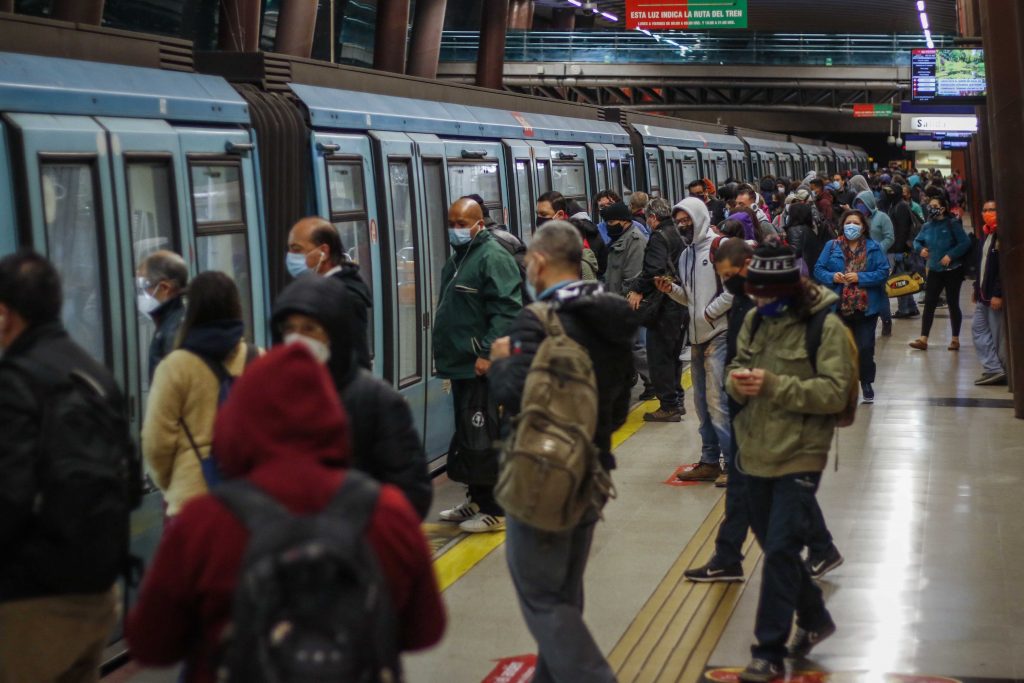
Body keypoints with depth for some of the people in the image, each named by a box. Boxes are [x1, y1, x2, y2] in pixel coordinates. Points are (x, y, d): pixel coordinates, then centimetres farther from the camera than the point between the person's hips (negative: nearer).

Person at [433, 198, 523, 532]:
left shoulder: (493, 257, -13)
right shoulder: (458, 259, 18)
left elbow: (506, 310, -21)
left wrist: (488, 353, -25)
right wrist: (446, 354, 22)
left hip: (481, 367, -10)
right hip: (461, 365, 10)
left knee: (482, 440, -7)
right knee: (466, 436, 16)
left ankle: (494, 510, 0)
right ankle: (476, 500, 27)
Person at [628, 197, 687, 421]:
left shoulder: (658, 237, -15)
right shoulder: (677, 236, 14)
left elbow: (654, 270, -27)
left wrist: (638, 290, -17)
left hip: (664, 307, -9)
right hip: (680, 305, 9)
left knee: (659, 356, -4)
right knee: (672, 355, 18)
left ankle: (668, 406, -3)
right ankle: (676, 401, 24)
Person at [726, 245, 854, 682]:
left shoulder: (825, 327, -13)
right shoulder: (755, 321, 7)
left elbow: (834, 393, -17)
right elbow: (737, 372, 12)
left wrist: (775, 385, -26)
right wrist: (737, 381, -13)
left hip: (799, 456, -7)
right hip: (756, 454, 7)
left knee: (780, 551, -8)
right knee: (774, 547, 16)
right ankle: (814, 618, 38)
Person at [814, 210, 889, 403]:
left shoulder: (873, 248, 1)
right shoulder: (832, 246, 3)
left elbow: (883, 272, -6)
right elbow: (818, 270, 3)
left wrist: (860, 277, -17)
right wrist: (832, 277, -17)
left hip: (865, 307, -1)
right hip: (839, 306, 1)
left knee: (865, 347, 0)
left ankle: (867, 383, 16)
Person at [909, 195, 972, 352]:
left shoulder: (952, 224, -10)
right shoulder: (927, 227, 6)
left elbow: (965, 243, -14)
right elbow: (917, 241, 19)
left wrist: (950, 255, -21)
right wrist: (920, 249, -2)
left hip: (952, 270, -4)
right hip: (934, 271, 4)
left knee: (953, 304, 5)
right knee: (929, 304, -3)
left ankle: (955, 339, 15)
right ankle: (923, 339, -5)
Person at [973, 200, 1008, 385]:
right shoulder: (987, 235, 15)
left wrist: (998, 294, -23)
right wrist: (977, 288, 15)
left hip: (995, 295, -10)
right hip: (984, 294, 10)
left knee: (998, 334, -2)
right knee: (978, 329, 9)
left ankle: (996, 370, 4)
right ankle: (993, 369, 10)